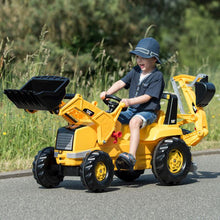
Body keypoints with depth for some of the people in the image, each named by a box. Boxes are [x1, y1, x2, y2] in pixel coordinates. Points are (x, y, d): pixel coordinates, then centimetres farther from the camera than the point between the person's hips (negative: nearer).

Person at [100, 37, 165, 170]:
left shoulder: (157, 76, -9)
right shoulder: (136, 71, 12)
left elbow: (147, 97, -18)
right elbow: (121, 83, 4)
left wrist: (130, 101, -31)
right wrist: (107, 93, -13)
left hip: (148, 112, -8)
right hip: (132, 110, 8)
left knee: (134, 122, -38)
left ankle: (132, 156, -47)